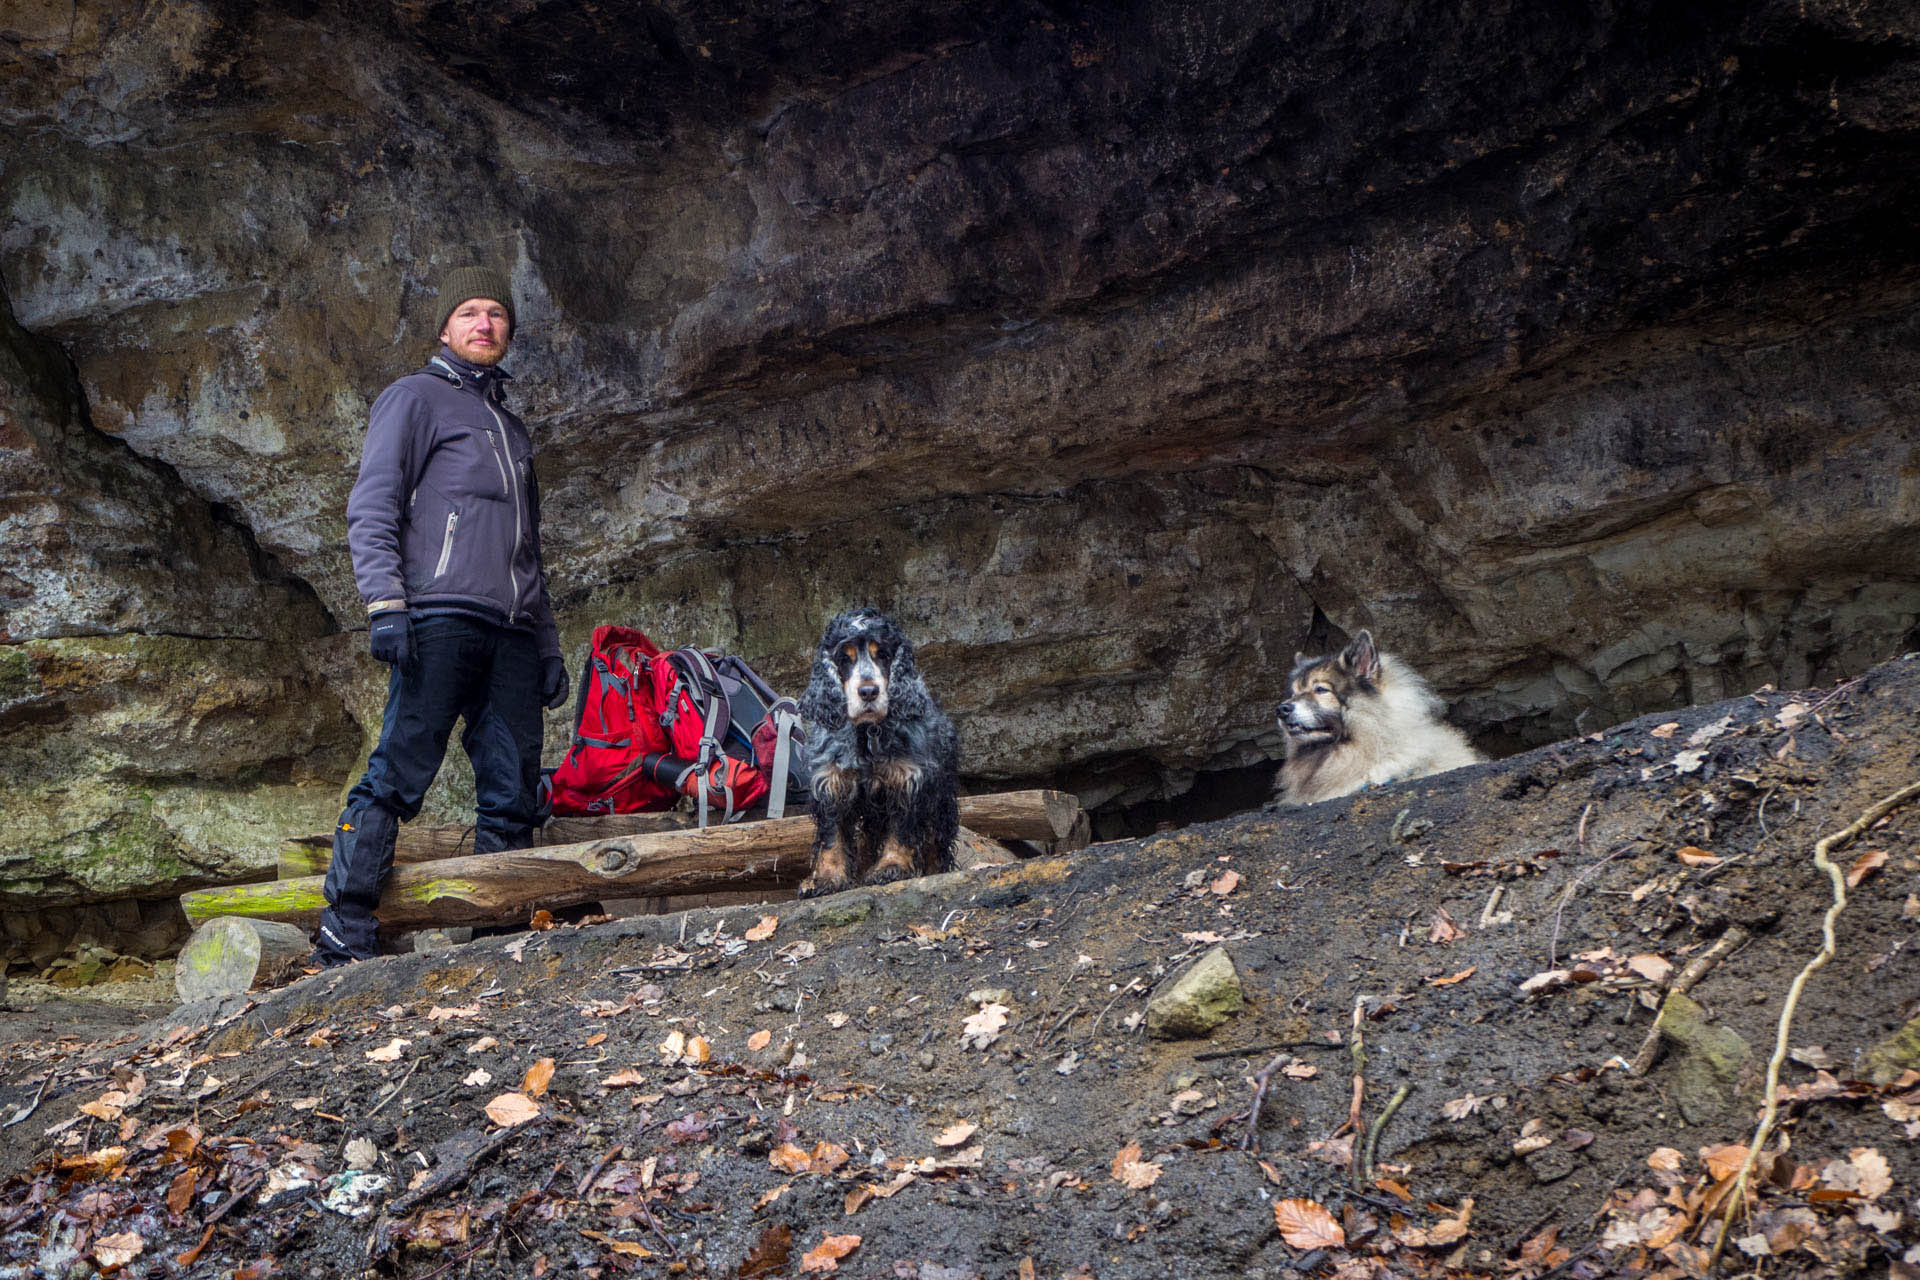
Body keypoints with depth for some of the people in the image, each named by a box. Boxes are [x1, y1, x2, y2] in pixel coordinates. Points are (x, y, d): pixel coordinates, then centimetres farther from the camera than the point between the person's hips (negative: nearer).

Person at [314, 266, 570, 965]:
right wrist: (384, 601, -15)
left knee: (513, 797, -1)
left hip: (514, 632, 6)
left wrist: (548, 645, 21)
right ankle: (343, 942, -11)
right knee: (397, 775, -13)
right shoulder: (415, 397, 11)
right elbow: (372, 507, -1)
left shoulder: (512, 428, 31)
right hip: (441, 616, -6)